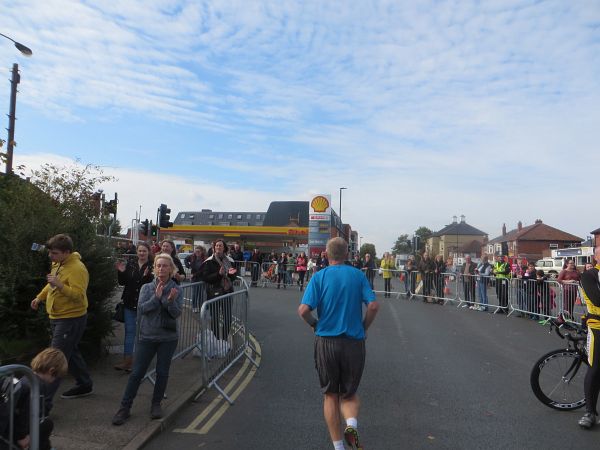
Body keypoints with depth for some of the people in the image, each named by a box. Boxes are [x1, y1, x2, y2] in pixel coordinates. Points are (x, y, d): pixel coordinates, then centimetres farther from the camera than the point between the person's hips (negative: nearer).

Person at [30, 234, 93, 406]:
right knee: (70, 352, 20)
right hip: (58, 317, 10)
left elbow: (79, 295, -30)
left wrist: (60, 285, -40)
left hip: (71, 319, -10)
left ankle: (44, 401, -1)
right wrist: (40, 297, 16)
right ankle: (85, 385, 35)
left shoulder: (77, 269, -22)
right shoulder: (58, 264, 8)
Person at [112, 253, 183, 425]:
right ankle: (125, 407, 16)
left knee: (162, 372, 9)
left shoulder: (177, 290, -4)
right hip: (147, 336, 0)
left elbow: (176, 313, -12)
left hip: (168, 337, 0)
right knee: (137, 373, 2)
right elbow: (142, 308, -12)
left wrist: (171, 301, -31)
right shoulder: (147, 288, 0)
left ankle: (156, 404, 28)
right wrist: (156, 297, -25)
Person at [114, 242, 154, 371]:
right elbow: (122, 282, 6)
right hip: (130, 303, 3)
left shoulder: (153, 266, -9)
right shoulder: (130, 264, 3)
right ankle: (127, 360, 14)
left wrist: (147, 276, -33)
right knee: (129, 331, 7)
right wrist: (121, 272, -11)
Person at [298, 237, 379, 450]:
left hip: (326, 342, 0)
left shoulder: (319, 277, -4)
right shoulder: (358, 275, -1)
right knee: (350, 393, 19)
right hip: (354, 343, 1)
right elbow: (373, 305, -9)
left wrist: (315, 324, 5)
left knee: (330, 395, 16)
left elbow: (303, 310, -14)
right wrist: (363, 327, 6)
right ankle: (352, 424, -9)